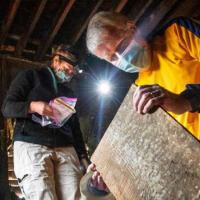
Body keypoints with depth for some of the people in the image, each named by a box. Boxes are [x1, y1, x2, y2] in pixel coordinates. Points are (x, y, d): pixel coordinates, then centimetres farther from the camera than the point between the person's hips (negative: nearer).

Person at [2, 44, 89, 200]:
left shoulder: (69, 93, 27)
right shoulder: (31, 76, 12)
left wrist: (84, 157, 10)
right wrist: (33, 106, -15)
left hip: (66, 149, 5)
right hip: (31, 146, -4)